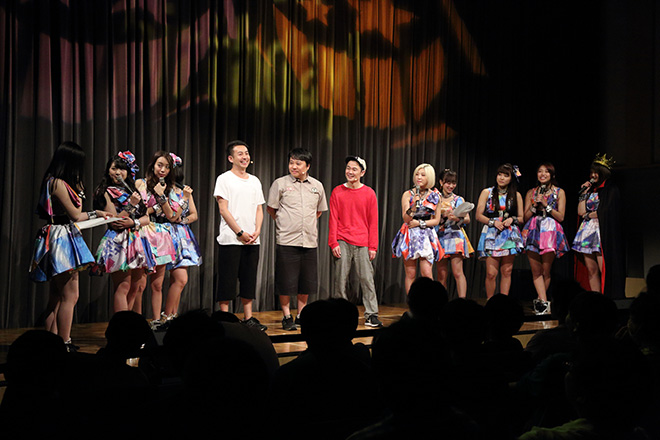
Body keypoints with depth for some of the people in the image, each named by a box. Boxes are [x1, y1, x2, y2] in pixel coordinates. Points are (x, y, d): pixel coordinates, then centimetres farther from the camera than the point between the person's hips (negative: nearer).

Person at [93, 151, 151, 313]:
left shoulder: (133, 191, 19)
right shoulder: (105, 192, 0)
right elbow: (114, 221, -8)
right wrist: (130, 205, -16)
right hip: (118, 242, -7)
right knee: (123, 286, -12)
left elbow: (146, 218, 11)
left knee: (137, 286, 6)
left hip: (135, 240, 7)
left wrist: (133, 222, -9)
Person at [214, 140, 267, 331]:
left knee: (249, 280, 8)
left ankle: (248, 318, 15)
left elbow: (259, 209, 15)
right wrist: (240, 233, -13)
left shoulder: (255, 181, 15)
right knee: (227, 280, -3)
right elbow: (223, 209, -8)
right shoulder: (224, 179, -2)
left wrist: (257, 231, -2)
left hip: (252, 241, 6)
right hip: (230, 240, -5)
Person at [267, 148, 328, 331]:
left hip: (310, 241, 3)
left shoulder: (317, 186, 10)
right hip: (287, 241, -3)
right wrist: (284, 224, 9)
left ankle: (301, 316, 21)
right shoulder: (280, 183, -1)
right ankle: (287, 317, 10)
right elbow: (271, 209, 8)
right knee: (286, 282, -2)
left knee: (306, 283, 8)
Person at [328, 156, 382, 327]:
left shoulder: (369, 193, 5)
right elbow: (333, 220, 5)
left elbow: (373, 222, 5)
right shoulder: (337, 192, 5)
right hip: (342, 242, 0)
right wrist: (333, 243, -4)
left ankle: (371, 315, 3)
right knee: (340, 279, 1)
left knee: (367, 278, -2)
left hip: (362, 243, 0)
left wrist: (373, 247, 0)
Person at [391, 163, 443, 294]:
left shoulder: (435, 195, 6)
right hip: (410, 236, 0)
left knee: (427, 274, -10)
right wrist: (414, 205, -23)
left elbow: (436, 220, 7)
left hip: (427, 236, 0)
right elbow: (405, 219, -7)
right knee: (410, 274, 0)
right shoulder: (408, 194, 2)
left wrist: (420, 223, -5)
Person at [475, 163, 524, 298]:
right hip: (492, 235, -2)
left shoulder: (516, 195, 10)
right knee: (491, 273, -7)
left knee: (506, 272, 1)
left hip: (510, 236, 2)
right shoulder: (487, 192, 6)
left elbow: (521, 218, 12)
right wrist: (493, 222, -11)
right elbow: (479, 216, 3)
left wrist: (512, 219, -8)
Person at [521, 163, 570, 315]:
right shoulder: (531, 193, 15)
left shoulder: (559, 192, 8)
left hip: (550, 232, -2)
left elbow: (561, 217, 1)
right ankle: (543, 302, -8)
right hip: (533, 232, 2)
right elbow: (526, 217, 12)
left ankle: (540, 301, 10)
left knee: (546, 271, -4)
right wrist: (534, 206, -4)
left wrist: (546, 205, -8)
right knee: (536, 271, -6)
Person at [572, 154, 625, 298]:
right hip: (587, 232, 6)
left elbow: (607, 211, -11)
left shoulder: (611, 189, 0)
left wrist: (588, 215, 0)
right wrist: (584, 193, 7)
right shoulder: (590, 189, 19)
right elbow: (580, 211, 11)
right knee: (591, 270, 2)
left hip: (602, 233, -6)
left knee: (604, 270, -13)